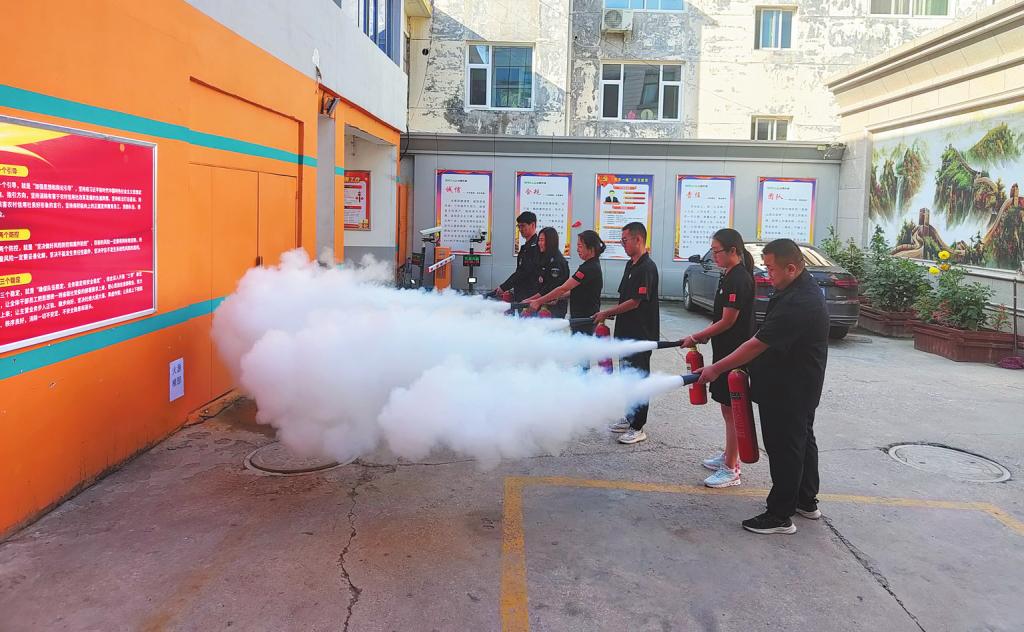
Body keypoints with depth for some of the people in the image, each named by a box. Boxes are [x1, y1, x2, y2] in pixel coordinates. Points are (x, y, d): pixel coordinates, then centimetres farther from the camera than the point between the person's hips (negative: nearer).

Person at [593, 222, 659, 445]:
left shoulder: (647, 267, -17)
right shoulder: (631, 265, 13)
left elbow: (635, 302, -19)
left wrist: (607, 313, -11)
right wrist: (610, 314, 8)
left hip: (641, 334, -9)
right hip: (627, 331, 9)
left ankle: (638, 428, 5)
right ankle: (629, 419, 28)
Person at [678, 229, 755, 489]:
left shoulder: (739, 279, -18)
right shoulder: (730, 276, 12)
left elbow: (728, 321, -19)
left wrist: (697, 337, -11)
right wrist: (704, 335, 11)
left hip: (735, 353, -10)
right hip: (726, 350, 10)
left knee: (731, 409, -4)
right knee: (728, 407, 18)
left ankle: (731, 470, 4)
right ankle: (730, 456, 31)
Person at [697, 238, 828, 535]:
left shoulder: (797, 304, -29)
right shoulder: (804, 287, 6)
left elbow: (757, 345, -29)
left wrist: (717, 369, -22)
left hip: (788, 391, -11)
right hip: (801, 385, 11)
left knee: (785, 447, -1)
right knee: (802, 439, 20)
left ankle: (780, 516, 10)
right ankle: (806, 501, 36)